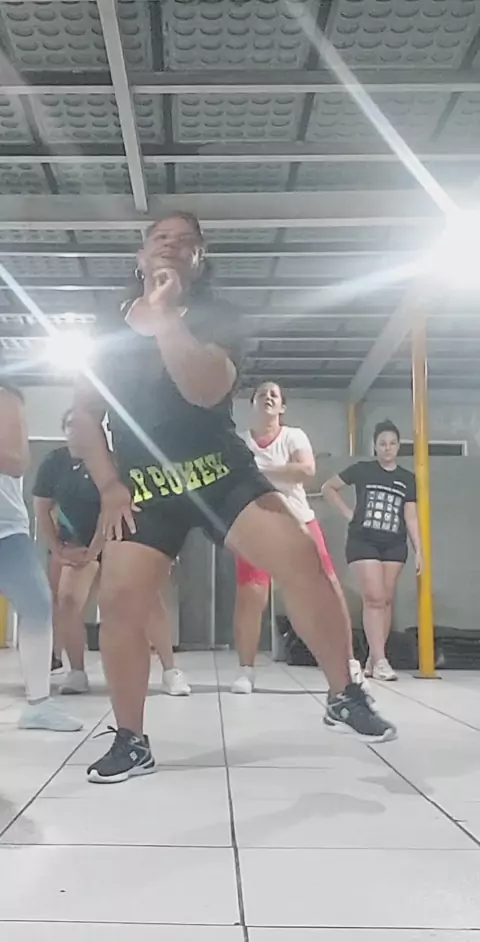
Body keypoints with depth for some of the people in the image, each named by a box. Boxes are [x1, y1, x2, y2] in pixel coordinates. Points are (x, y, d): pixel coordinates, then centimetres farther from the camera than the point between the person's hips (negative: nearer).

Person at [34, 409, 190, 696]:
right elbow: (42, 509, -1)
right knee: (67, 600, -13)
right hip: (80, 543, 4)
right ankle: (77, 673, 1)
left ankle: (170, 671, -9)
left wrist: (92, 553, -23)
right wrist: (59, 550, -6)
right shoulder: (54, 463, -7)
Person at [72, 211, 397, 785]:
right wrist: (109, 486, -2)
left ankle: (344, 697, -2)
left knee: (299, 557, -19)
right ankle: (131, 742, 8)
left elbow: (207, 390, -22)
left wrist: (164, 316, -24)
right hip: (144, 489, 2)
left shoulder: (215, 319, -1)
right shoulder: (111, 329, 9)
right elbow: (85, 415, 10)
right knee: (119, 601, -11)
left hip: (222, 474, -2)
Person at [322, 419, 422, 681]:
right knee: (374, 598, -11)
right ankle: (380, 661, -11)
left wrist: (419, 551, -2)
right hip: (363, 541, -3)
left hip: (394, 545, 4)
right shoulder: (362, 470, 1)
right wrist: (348, 513, -1)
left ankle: (373, 658, 14)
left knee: (387, 600, 5)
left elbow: (411, 517, 5)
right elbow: (328, 488, 6)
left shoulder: (407, 479, 9)